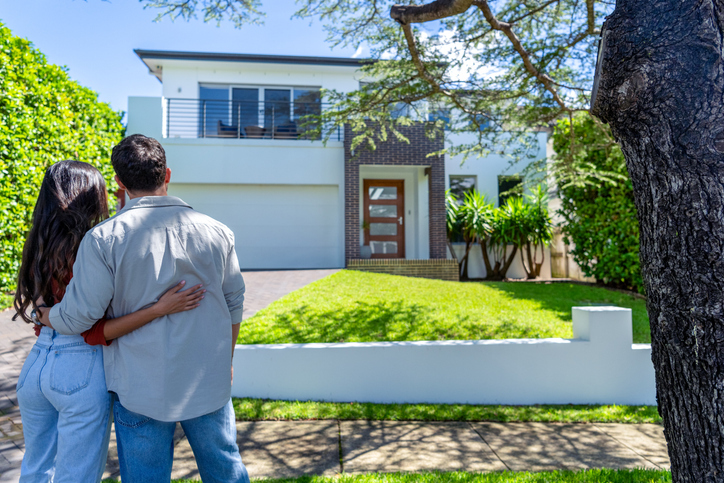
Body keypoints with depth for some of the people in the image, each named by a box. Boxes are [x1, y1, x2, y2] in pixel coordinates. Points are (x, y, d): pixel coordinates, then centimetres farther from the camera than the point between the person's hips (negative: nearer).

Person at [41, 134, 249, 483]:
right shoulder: (216, 232, -3)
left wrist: (40, 313, 14)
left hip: (141, 389, -2)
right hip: (209, 385, 3)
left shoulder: (104, 238, -13)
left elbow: (78, 317, -10)